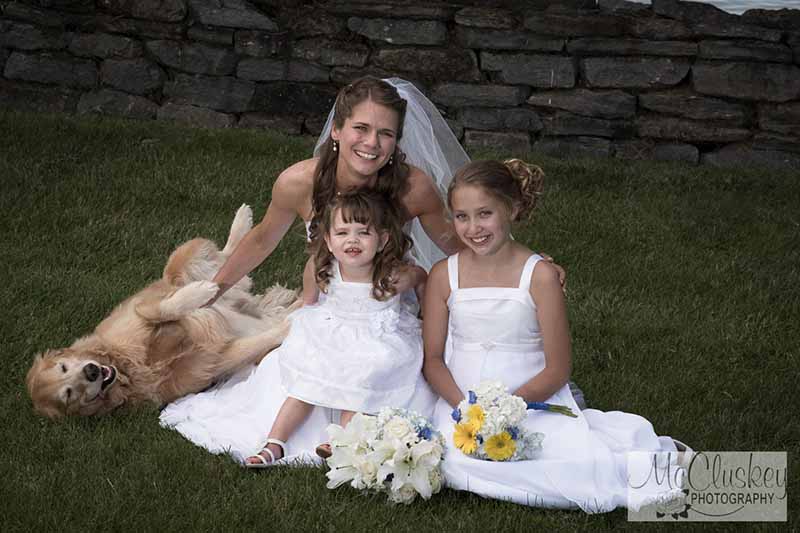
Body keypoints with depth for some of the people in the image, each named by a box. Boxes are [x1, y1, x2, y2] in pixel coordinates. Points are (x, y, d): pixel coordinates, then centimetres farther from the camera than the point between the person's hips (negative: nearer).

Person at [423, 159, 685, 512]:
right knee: (457, 461, -31)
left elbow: (558, 369, -5)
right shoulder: (444, 276, 3)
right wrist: (464, 406, -14)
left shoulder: (540, 276, -6)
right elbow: (433, 358, 5)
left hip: (533, 399, -3)